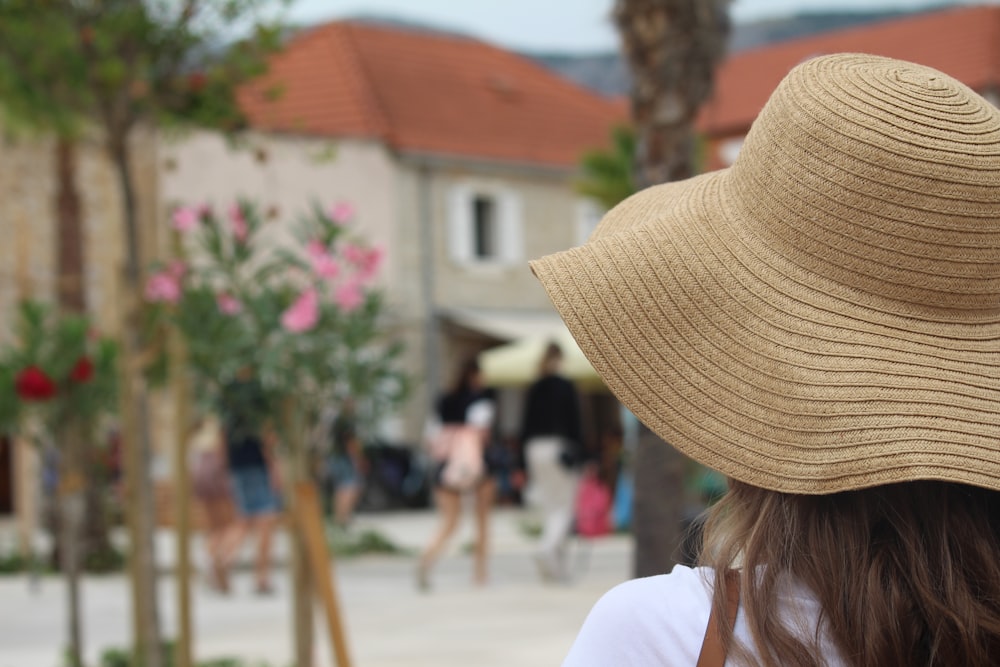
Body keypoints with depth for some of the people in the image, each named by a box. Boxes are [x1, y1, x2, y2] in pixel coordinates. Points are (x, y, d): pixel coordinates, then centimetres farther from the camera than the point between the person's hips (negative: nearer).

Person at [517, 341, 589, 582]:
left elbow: (525, 426, 9)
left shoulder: (533, 390, 7)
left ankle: (559, 568, 12)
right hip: (561, 449, -5)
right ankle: (548, 549, -25)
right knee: (564, 507, -1)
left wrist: (524, 465, 12)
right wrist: (583, 458, -5)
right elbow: (575, 423, -9)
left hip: (535, 449, 5)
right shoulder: (566, 388, -6)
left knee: (549, 509, 11)